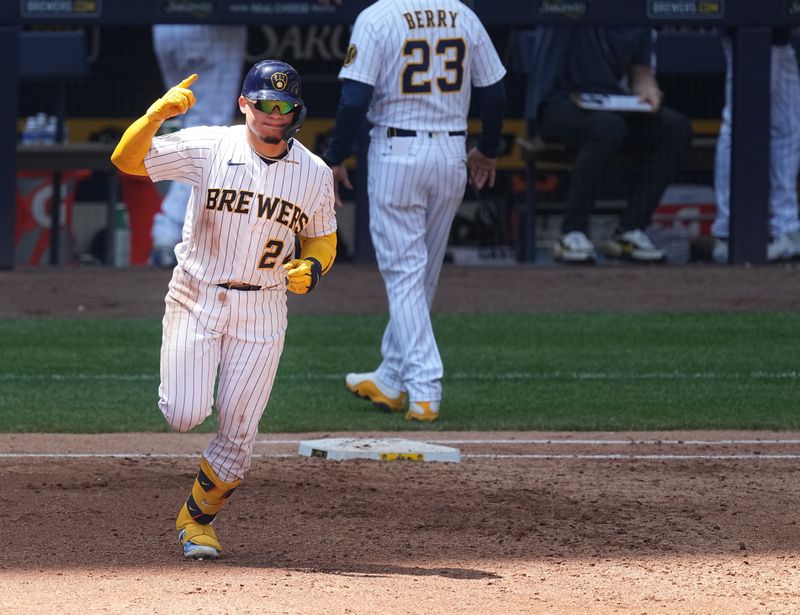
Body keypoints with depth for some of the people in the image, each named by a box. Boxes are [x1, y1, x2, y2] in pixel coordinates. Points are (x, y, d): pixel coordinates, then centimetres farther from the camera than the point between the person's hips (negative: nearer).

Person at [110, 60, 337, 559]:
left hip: (261, 309, 2)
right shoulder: (208, 148, -9)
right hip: (196, 298, -2)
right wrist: (159, 113, -32)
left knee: (239, 432, -1)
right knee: (184, 415, -12)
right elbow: (127, 159, -15)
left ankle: (198, 518, 23)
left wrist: (312, 267, -10)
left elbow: (323, 238, 13)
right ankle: (188, 383, 26)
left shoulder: (315, 173, -1)